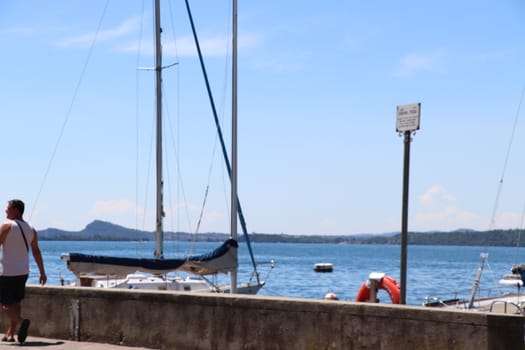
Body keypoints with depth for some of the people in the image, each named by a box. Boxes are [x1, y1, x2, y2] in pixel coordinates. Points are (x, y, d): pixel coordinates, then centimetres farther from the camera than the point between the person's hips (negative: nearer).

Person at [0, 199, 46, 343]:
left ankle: (21, 321, -26)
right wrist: (42, 272, 9)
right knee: (16, 302, 15)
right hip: (23, 271, 6)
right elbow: (36, 252, 7)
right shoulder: (31, 229, 7)